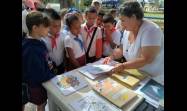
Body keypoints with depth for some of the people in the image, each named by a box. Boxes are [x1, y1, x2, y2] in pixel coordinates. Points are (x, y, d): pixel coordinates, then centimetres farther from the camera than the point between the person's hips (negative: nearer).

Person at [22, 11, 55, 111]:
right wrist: (55, 77, -16)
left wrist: (48, 63, -9)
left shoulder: (39, 42, -4)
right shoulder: (31, 50, -32)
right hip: (35, 84, -7)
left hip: (43, 81, 7)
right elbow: (38, 75, -29)